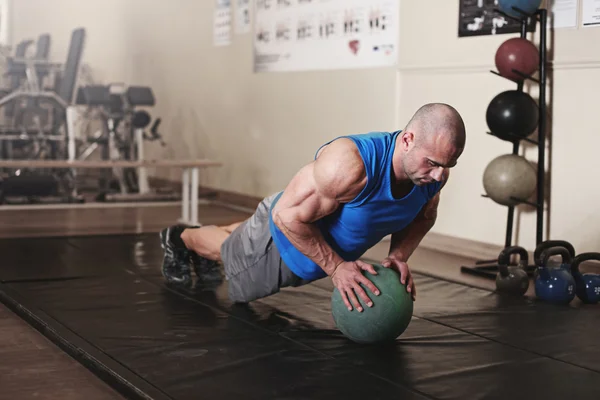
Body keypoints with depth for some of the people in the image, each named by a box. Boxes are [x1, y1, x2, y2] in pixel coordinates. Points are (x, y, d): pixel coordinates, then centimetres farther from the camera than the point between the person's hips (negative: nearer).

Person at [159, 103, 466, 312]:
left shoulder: (434, 172, -26)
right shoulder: (350, 163, -48)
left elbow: (424, 216, -2)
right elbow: (288, 215, -37)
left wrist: (399, 256, -18)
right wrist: (336, 267, -33)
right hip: (286, 239, -6)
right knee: (228, 249, 27)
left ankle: (200, 243, 66)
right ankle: (179, 238, 58)